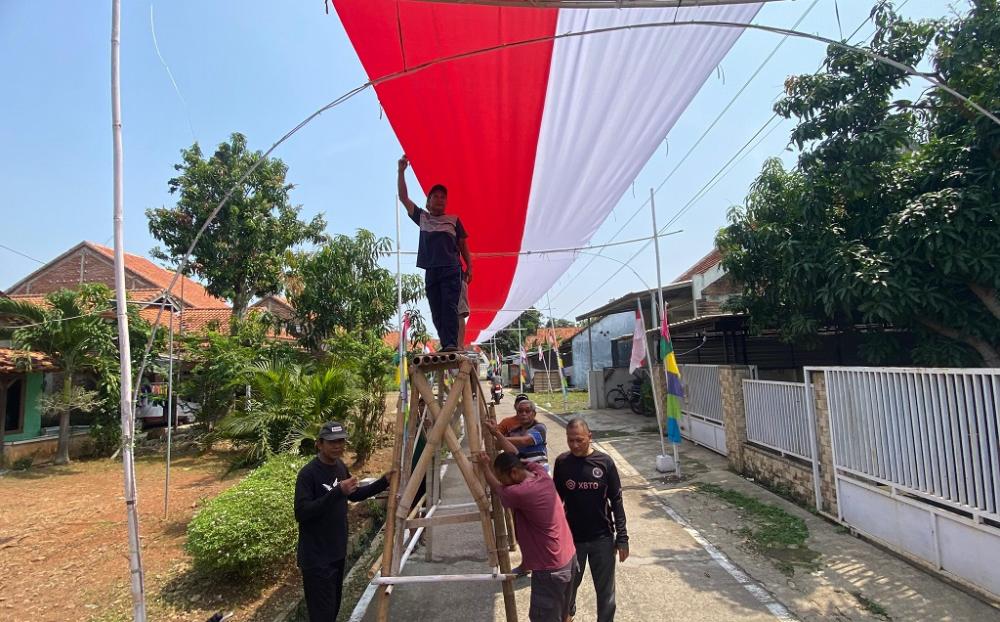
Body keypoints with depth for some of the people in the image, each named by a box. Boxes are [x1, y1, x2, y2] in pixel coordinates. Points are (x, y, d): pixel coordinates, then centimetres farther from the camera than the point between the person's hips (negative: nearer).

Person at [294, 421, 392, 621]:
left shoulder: (341, 467, 3)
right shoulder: (308, 473, -20)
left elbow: (353, 495, 16)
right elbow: (301, 513, -26)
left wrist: (384, 482, 5)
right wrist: (337, 492, -34)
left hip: (337, 552, 7)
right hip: (316, 557, -7)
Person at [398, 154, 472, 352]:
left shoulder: (453, 219, 18)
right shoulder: (422, 218, 22)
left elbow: (463, 245, 16)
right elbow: (403, 197, 19)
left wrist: (469, 267, 5)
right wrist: (401, 171, 11)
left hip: (452, 269, -2)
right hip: (431, 271, 3)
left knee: (449, 306, -15)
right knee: (436, 312, -2)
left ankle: (451, 344, -23)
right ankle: (446, 345, 0)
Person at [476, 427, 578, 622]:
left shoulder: (521, 493, -27)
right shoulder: (540, 474, -3)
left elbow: (497, 489, -4)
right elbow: (516, 456, 14)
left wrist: (484, 467, 10)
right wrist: (497, 434, 21)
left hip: (550, 568, -9)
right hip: (569, 558, 9)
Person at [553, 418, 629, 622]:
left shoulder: (605, 462, -12)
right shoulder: (562, 462, -9)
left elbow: (616, 501, -5)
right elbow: (556, 499, 1)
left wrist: (622, 537, -6)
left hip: (602, 538, -1)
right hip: (571, 538, 2)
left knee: (605, 590, 11)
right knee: (569, 586, 20)